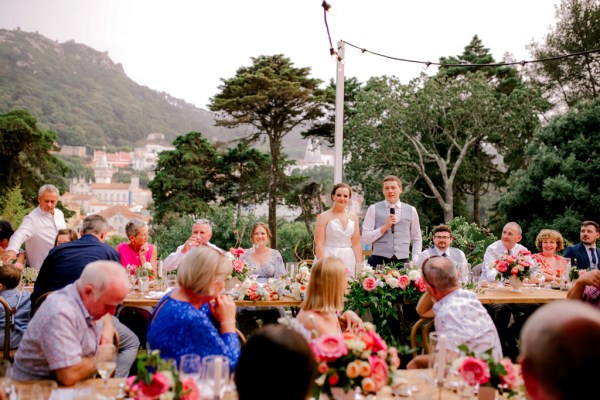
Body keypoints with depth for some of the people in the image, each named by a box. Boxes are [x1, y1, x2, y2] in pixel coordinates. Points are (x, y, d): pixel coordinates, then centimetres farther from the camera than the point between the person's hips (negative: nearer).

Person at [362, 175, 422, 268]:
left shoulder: (411, 211, 11)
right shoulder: (373, 209, 4)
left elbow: (417, 239, 17)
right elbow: (365, 238, -1)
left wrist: (414, 261, 6)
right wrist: (384, 227, -12)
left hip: (402, 262, 2)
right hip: (378, 261, -2)